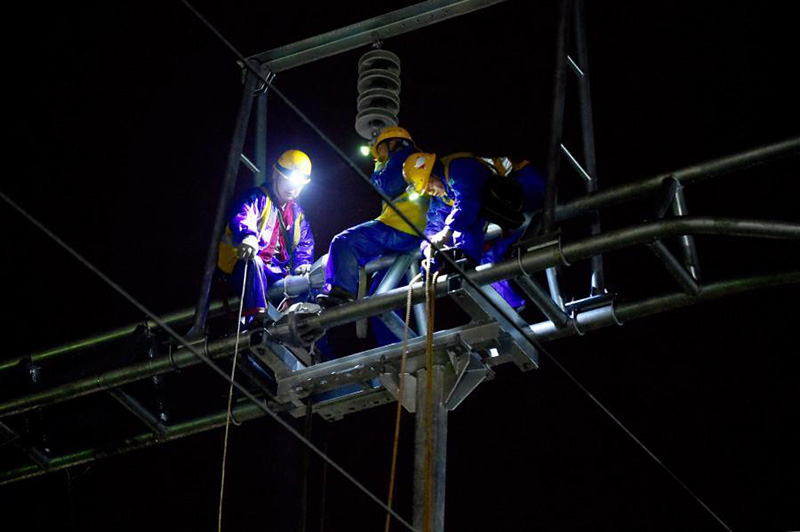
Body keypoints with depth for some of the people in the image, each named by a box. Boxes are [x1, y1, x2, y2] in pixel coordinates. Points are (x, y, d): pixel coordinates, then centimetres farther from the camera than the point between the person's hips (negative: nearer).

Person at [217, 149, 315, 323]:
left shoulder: (296, 211, 21)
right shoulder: (257, 198, -3)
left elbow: (304, 242, 20)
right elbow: (242, 218, -24)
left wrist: (303, 263, -5)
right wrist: (249, 237, -49)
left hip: (276, 274, 7)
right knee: (253, 263, -41)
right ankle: (255, 318, -53)